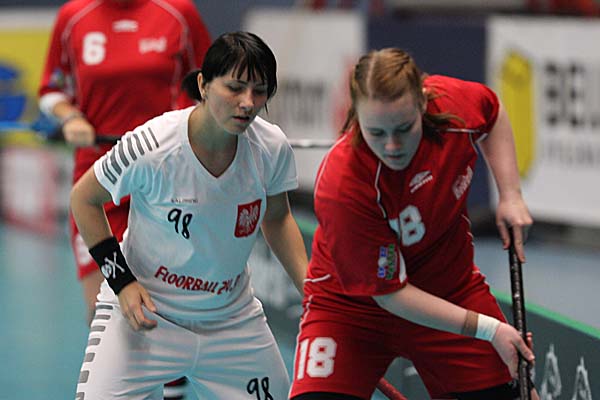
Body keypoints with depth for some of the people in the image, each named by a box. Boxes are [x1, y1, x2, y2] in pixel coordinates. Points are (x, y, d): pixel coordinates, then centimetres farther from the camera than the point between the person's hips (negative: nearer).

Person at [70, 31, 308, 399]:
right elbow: (84, 199, -7)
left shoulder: (272, 148, -10)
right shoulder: (152, 146, -23)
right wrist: (121, 281, -14)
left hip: (232, 320, 4)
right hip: (142, 311, -4)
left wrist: (310, 288, -2)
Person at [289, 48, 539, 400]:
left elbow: (493, 114, 6)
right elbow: (389, 292, -26)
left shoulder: (453, 102, -22)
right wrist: (488, 329, -25)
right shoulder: (341, 185, -34)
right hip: (353, 303, -4)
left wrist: (511, 195, -5)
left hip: (451, 289, 4)